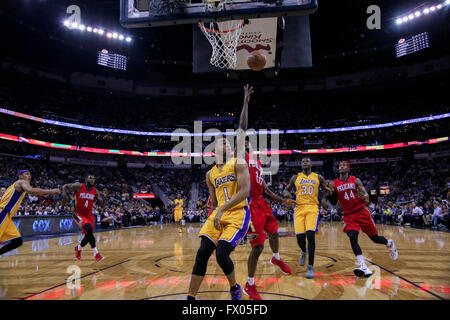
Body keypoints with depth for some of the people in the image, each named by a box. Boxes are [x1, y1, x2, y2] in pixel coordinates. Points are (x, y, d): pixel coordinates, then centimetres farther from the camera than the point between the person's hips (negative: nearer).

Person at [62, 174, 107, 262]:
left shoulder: (95, 191, -2)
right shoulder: (79, 186, -11)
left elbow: (102, 206, -3)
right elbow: (65, 186, 2)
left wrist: (105, 196, -19)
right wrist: (64, 193, -19)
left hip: (89, 215, 5)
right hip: (78, 214, -5)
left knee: (88, 235, 5)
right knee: (89, 229, -28)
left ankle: (79, 248, 40)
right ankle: (96, 253, -18)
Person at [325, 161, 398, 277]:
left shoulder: (355, 180, 0)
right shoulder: (334, 183, 0)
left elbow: (366, 195, -4)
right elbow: (333, 202, -2)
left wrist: (364, 196, -29)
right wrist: (329, 191, -21)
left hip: (361, 212, 0)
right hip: (348, 215, 0)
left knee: (375, 237, 10)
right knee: (352, 238, -21)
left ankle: (389, 243, 45)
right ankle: (364, 268, -22)